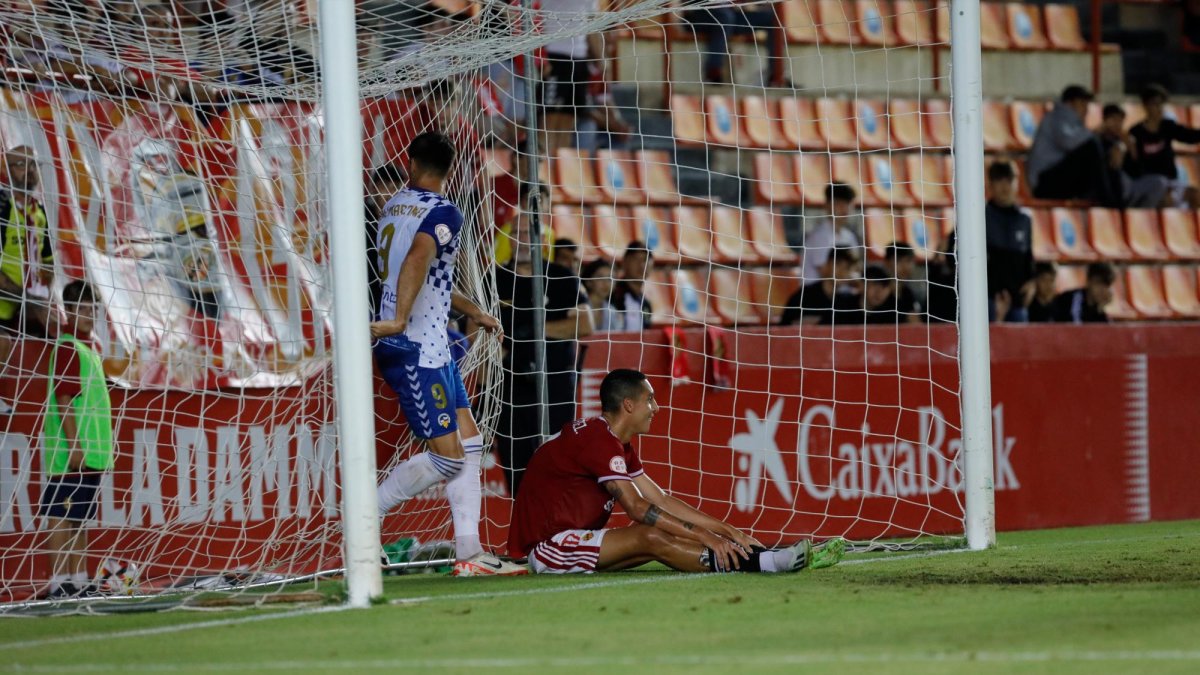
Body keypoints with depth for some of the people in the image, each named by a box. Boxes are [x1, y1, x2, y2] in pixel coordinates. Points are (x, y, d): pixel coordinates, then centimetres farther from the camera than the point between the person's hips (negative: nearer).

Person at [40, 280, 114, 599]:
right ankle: (59, 582, -8)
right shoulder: (67, 348, -10)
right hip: (72, 452, -9)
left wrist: (100, 448, 21)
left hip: (91, 452, 9)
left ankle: (78, 579, 14)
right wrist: (74, 445, -22)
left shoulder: (87, 350, 19)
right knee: (61, 515, -7)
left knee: (81, 518, 11)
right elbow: (64, 399, -17)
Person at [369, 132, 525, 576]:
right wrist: (399, 320, -40)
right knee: (446, 456, -9)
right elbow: (417, 260, -31)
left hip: (432, 350, 9)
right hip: (417, 351, -9)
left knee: (469, 444, 8)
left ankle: (469, 553, 5)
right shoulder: (443, 214, -11)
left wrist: (473, 312, 40)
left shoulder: (394, 206, 17)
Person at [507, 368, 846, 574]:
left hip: (569, 538, 9)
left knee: (664, 535, -5)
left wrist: (725, 530, 4)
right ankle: (768, 562, -34)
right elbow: (637, 507, -23)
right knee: (652, 538, -25)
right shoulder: (600, 440, -17)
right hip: (547, 545, -9)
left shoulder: (616, 444, 15)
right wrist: (704, 536, -24)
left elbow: (661, 500, 12)